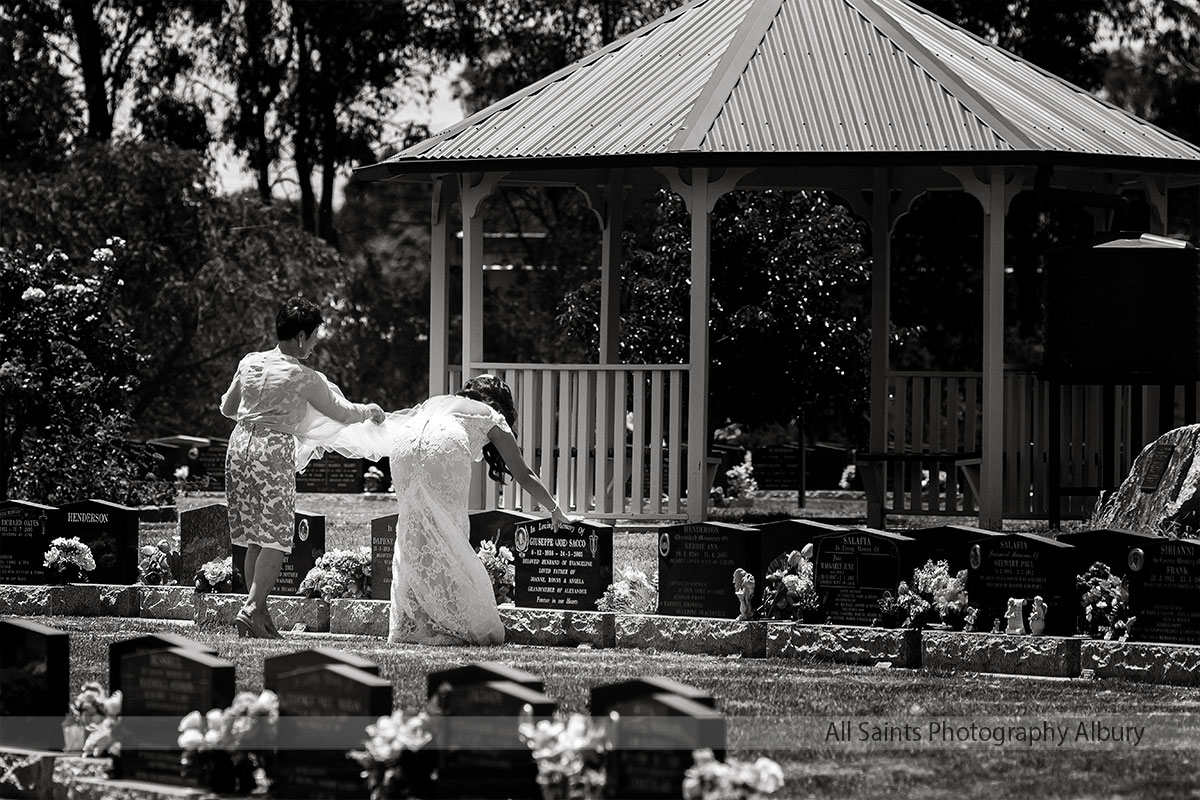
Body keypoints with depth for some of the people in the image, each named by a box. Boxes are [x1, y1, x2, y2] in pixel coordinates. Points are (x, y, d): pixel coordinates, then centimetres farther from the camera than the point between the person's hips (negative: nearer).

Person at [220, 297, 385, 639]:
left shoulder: (250, 363, 8)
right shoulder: (306, 379, -5)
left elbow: (227, 407, 20)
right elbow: (342, 413, 7)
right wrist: (369, 411, 27)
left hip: (240, 444, 6)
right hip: (275, 448, -6)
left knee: (255, 539, 11)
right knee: (275, 540, -3)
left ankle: (259, 614, 10)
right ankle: (252, 609, -16)